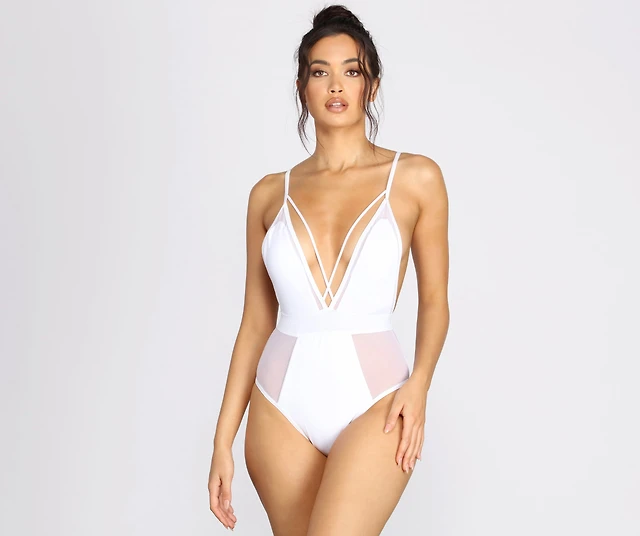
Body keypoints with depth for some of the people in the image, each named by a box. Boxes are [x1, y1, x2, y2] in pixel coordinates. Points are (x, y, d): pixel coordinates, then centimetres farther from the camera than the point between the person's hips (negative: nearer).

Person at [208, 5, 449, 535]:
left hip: (373, 407, -3)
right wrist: (223, 439, 7)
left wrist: (419, 383, -10)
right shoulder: (270, 194, 7)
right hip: (281, 408, 3)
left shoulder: (415, 178, 0)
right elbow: (256, 321, 9)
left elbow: (434, 299, 7)